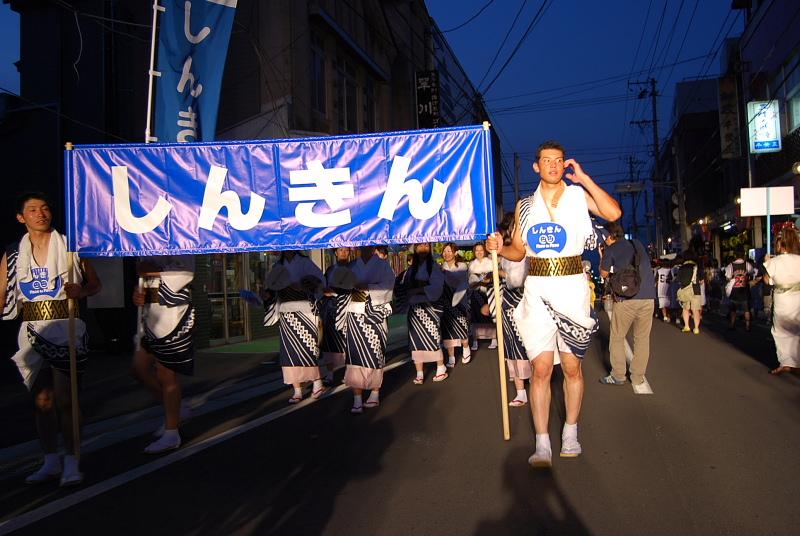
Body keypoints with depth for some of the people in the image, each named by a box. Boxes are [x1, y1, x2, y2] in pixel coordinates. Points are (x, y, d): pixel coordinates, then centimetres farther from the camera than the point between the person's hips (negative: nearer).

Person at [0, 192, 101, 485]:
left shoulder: (69, 247, 3)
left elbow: (95, 284, 8)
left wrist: (81, 291, -13)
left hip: (66, 328, -3)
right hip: (32, 329, 3)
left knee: (64, 397, -6)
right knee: (41, 398, 7)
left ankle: (71, 463, 3)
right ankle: (51, 461, 19)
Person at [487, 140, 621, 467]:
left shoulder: (578, 195, 5)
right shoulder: (525, 205, 11)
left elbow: (613, 213, -13)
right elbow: (518, 251, 14)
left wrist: (583, 179, -9)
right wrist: (499, 248, -8)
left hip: (572, 288, -1)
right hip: (537, 290, 1)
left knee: (571, 367, 7)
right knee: (541, 368, -6)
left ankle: (570, 432, 25)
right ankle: (542, 444, -1)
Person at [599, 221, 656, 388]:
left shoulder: (611, 249, 3)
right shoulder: (637, 244, 16)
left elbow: (604, 273, 14)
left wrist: (602, 256, 25)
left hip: (626, 299, -4)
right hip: (648, 296, 4)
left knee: (617, 338, 10)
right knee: (642, 338, 11)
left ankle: (618, 376, 12)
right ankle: (638, 377, 14)